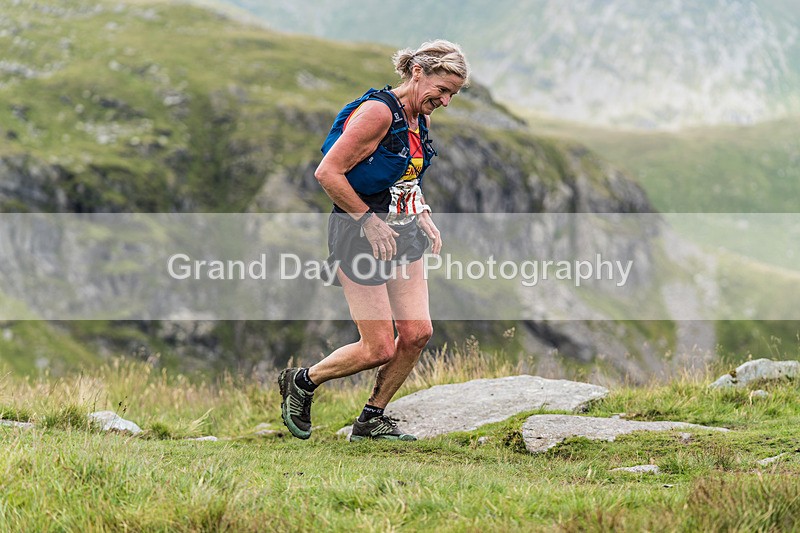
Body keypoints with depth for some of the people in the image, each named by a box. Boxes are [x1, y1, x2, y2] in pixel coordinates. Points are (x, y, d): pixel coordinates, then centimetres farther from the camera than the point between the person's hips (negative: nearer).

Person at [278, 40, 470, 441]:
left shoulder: (418, 119, 10)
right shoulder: (379, 111, -18)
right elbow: (328, 173, -21)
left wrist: (423, 216, 11)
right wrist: (369, 220, -17)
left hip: (401, 235, 8)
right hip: (360, 237, -8)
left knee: (417, 333, 0)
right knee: (379, 349, -7)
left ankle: (372, 419, 17)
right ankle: (301, 383, 17)